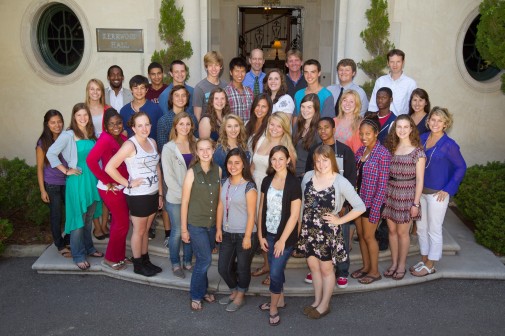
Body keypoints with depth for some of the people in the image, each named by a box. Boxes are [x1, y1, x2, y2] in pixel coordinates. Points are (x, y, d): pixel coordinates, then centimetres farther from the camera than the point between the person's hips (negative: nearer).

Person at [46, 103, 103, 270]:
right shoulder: (68, 135, -10)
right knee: (78, 219, 2)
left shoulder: (91, 134, 8)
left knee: (89, 218, 17)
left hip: (92, 179, 6)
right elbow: (50, 153, -14)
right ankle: (78, 255, 13)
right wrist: (66, 171, -12)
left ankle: (88, 248, 32)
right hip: (77, 180, -6)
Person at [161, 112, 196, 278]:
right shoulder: (168, 148, -5)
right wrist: (183, 194, -14)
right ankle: (175, 264, 23)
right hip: (175, 198, -3)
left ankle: (187, 262, 28)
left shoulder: (194, 145, 5)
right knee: (177, 231, 6)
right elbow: (168, 177, -9)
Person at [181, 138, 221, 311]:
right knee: (205, 259, -3)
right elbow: (184, 202, -9)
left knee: (203, 259, 15)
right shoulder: (192, 172, -13)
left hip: (213, 223, 4)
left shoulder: (218, 170, -1)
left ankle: (202, 290, 34)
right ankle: (196, 295, 17)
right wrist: (183, 228, -7)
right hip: (196, 224, -4)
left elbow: (219, 196, 8)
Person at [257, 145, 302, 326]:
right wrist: (260, 235, 1)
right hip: (269, 234, 5)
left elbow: (294, 215, -15)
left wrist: (282, 240, -14)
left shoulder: (294, 183, -14)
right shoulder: (267, 181, 1)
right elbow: (261, 209, 5)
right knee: (276, 269, 17)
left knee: (275, 272, -3)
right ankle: (279, 300, 37)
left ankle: (273, 307, 17)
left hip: (285, 235, -5)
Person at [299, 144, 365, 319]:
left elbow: (360, 207, -12)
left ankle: (324, 304, 29)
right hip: (308, 230, 4)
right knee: (313, 266, 17)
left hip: (328, 232, -4)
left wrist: (339, 220, -12)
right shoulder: (308, 176, -2)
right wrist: (300, 223, 10)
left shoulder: (341, 182, -15)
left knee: (326, 268, 12)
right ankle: (317, 300, 35)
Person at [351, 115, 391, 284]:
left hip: (372, 201, -7)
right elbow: (356, 176, 9)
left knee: (368, 236, 4)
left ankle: (375, 271, 20)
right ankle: (366, 266, 31)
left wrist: (375, 208, -18)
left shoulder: (383, 154, -16)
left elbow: (382, 184, -16)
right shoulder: (360, 150, 5)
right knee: (360, 234, 15)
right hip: (358, 199, 7)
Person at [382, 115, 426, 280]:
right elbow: (385, 173, 6)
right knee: (392, 230, 11)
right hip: (389, 193, 4)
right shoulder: (390, 148, 5)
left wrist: (416, 203, -9)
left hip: (407, 195, -4)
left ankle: (401, 265, 24)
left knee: (402, 232, 6)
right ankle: (394, 263, 27)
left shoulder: (417, 152, -8)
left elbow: (419, 180, -8)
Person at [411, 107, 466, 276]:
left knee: (434, 230, 7)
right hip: (420, 191, 6)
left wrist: (447, 190, -12)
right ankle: (424, 260, 32)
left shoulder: (449, 145, -13)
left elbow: (461, 167, -9)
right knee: (421, 228, 16)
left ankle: (430, 265, 21)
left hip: (437, 194, -6)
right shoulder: (422, 138, 2)